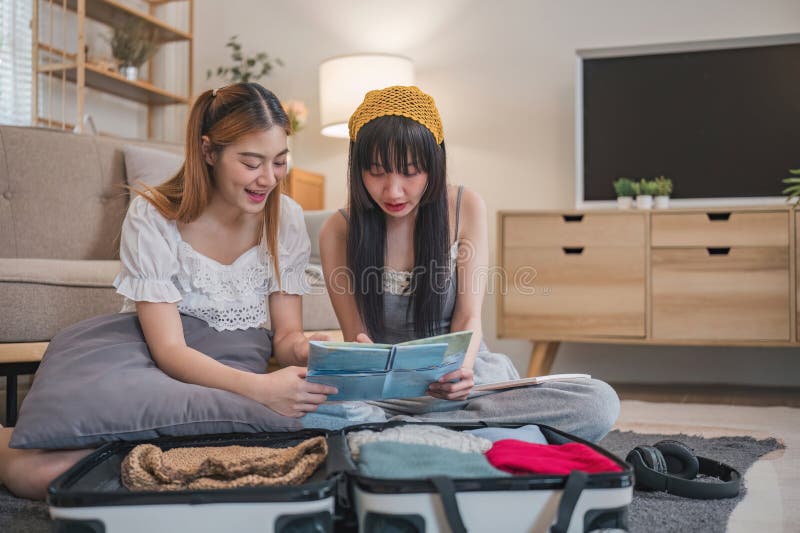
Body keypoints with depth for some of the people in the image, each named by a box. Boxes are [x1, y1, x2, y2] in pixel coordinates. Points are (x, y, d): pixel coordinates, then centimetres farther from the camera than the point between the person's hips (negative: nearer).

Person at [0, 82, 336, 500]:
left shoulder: (286, 219, -2)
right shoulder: (153, 218, -14)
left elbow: (287, 335, 1)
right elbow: (169, 349, -19)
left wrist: (311, 352, -25)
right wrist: (260, 388, -35)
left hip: (231, 364, 4)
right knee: (36, 471, -31)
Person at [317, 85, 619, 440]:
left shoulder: (465, 208, -2)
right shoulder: (338, 231, -3)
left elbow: (469, 318, -3)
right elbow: (355, 335, -2)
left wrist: (460, 367, -26)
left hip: (461, 380, 2)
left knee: (600, 403, -24)